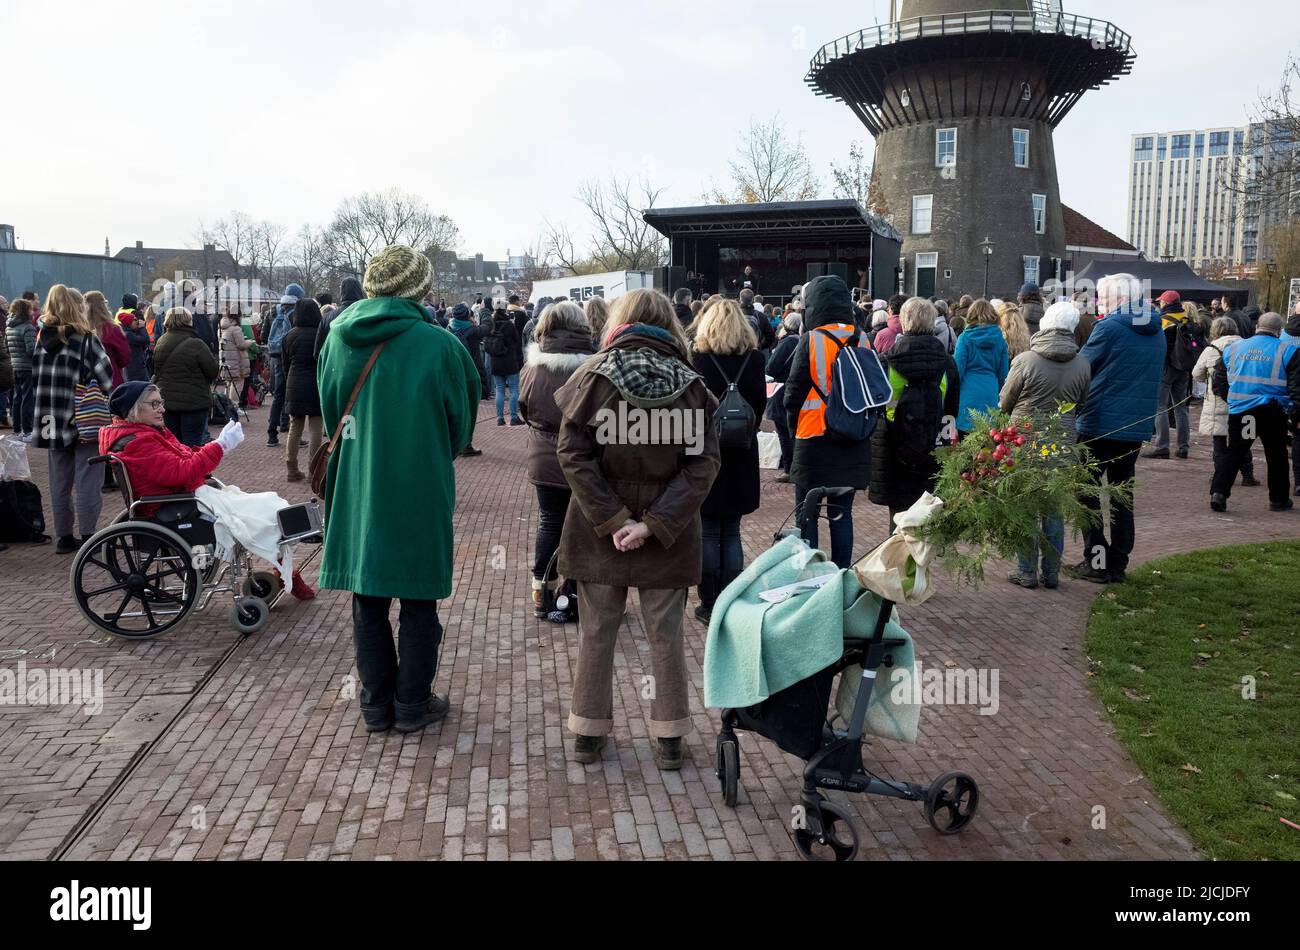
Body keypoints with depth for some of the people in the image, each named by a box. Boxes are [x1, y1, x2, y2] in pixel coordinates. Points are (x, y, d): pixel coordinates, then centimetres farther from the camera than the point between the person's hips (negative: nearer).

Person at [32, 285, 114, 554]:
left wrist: (50, 407, 16)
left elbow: (36, 380, 11)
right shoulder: (86, 339, -10)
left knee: (60, 481, 12)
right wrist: (104, 393, 6)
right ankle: (88, 538, 2)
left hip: (52, 420, 5)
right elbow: (106, 378, -13)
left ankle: (65, 537, 19)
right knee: (87, 481, 1)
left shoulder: (41, 339, 6)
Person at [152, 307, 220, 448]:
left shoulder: (160, 344, 4)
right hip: (194, 402, -6)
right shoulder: (196, 345, -16)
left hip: (166, 400, 6)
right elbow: (214, 371, -12)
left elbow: (156, 371, 15)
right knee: (193, 444, 0)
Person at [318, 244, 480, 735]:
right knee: (418, 602, 11)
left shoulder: (339, 335, -3)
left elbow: (329, 412, 9)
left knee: (368, 600, 14)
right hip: (420, 491, -3)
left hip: (354, 489, 4)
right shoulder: (440, 345, -14)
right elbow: (461, 424, -2)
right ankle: (412, 705, 19)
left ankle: (376, 706, 23)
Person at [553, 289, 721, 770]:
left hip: (599, 533, 0)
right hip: (668, 537, 1)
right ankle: (669, 739, 24)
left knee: (596, 635, 15)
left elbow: (573, 454, -14)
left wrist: (612, 519, -14)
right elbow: (703, 464, -12)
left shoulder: (594, 376, -6)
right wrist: (655, 523, -15)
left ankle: (588, 734, 26)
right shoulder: (690, 384, -3)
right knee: (666, 637, 14)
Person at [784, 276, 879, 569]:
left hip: (814, 441, -4)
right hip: (854, 443, 4)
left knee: (807, 516, 5)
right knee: (841, 514, 12)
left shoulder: (811, 340, -11)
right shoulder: (862, 340, 2)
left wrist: (794, 426, 8)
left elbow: (794, 392, -8)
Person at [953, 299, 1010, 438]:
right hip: (991, 393, 3)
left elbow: (958, 369, -3)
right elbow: (1003, 373, 12)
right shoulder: (1000, 339, 7)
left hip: (969, 391, -3)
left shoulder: (965, 338, -3)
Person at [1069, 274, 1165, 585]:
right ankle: (1119, 564, 16)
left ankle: (1097, 561, 1)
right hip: (1138, 426, 7)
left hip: (1100, 423, -7)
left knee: (1086, 490, 4)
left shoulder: (1110, 327, -14)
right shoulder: (1156, 332, 10)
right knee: (1122, 494, 13)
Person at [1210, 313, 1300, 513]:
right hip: (1272, 412, -2)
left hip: (1239, 410, 2)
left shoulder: (1234, 348, 7)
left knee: (1234, 452, 8)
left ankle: (1219, 492, -8)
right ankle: (1279, 499, 21)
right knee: (1276, 455, 12)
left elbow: (1220, 380, 13)